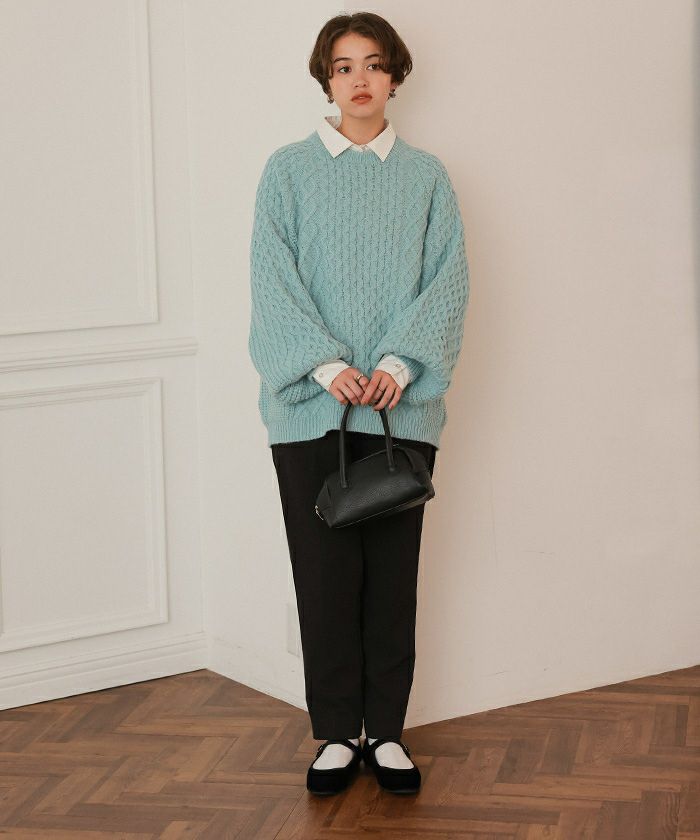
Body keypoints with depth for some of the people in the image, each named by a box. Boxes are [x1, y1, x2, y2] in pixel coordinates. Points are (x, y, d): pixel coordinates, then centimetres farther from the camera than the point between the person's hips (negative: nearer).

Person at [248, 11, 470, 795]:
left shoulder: (426, 176, 9)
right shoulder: (289, 170, 6)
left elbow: (447, 282, 1)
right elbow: (274, 283, -2)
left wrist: (400, 363, -13)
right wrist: (325, 366, -14)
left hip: (402, 407, 1)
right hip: (310, 407, -1)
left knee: (393, 572, 4)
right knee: (325, 573, 2)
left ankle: (387, 732, 14)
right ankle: (337, 733, 13)